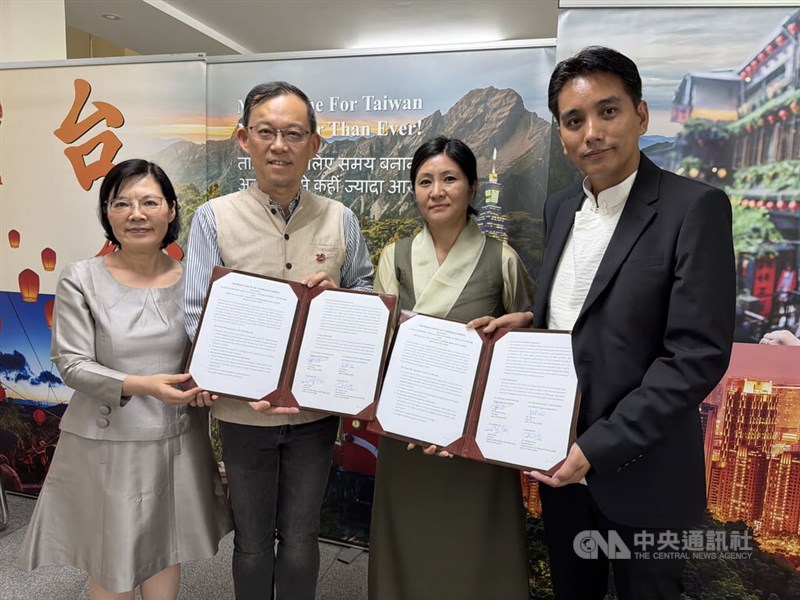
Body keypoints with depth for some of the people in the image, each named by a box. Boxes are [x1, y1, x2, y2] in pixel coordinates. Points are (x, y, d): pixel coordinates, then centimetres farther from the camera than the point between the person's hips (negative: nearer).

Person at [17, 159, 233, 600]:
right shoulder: (81, 280, -9)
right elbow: (71, 364, -11)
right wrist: (140, 386, -26)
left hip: (177, 441, 3)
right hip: (107, 444, -2)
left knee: (167, 554, 20)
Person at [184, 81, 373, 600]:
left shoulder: (340, 220, -1)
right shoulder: (214, 217, -6)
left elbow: (368, 298, 6)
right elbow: (198, 316, -10)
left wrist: (334, 298, -18)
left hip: (316, 408, 1)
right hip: (245, 411, -1)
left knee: (300, 541, 17)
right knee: (252, 543, 18)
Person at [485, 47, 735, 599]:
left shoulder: (694, 207, -15)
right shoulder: (561, 206, 5)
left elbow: (697, 355, -19)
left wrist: (601, 446, -22)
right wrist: (530, 319, -6)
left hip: (639, 467, -5)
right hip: (558, 458, 6)